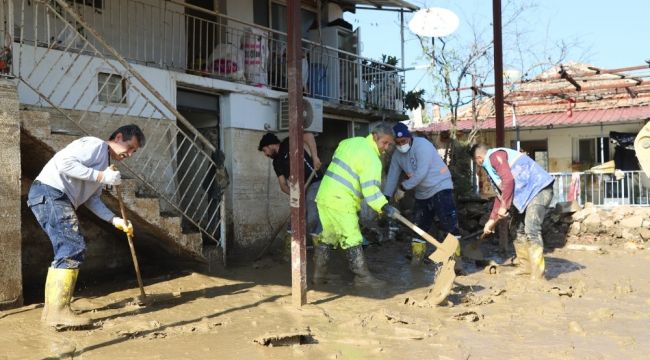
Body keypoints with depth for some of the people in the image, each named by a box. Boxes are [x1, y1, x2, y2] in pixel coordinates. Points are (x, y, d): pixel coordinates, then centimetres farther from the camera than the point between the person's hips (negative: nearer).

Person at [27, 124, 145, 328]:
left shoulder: (103, 163, 23)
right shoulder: (95, 145, -7)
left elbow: (92, 200, 20)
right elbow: (64, 162, -22)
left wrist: (114, 220, 8)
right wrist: (101, 176, -20)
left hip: (57, 199, 11)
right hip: (49, 193, -11)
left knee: (67, 251, 12)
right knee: (73, 249, -16)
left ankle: (52, 308, 17)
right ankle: (59, 312, -17)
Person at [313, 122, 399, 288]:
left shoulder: (350, 142, 12)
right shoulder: (371, 158, -14)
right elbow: (370, 188, -22)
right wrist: (384, 207, -21)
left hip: (325, 195, 9)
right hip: (340, 202, -9)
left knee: (328, 237, 17)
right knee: (352, 239, -3)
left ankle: (319, 274, 22)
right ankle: (363, 276, 2)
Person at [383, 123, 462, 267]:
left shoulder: (422, 145, -21)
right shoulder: (397, 154, 2)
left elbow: (421, 173, -27)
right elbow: (392, 176, 4)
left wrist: (403, 187, -22)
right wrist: (386, 197, -4)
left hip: (440, 187, -7)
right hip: (422, 193, 7)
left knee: (449, 222, -16)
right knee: (419, 225, 13)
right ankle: (416, 256, 25)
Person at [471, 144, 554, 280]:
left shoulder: (495, 156, -10)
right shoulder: (491, 166, 22)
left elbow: (509, 180, -22)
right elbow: (500, 194, 27)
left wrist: (504, 206, -15)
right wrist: (492, 220, 27)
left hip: (539, 189, -11)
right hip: (528, 193, 11)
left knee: (531, 230, -17)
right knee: (521, 230, 15)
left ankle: (537, 275, -18)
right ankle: (525, 266, 25)